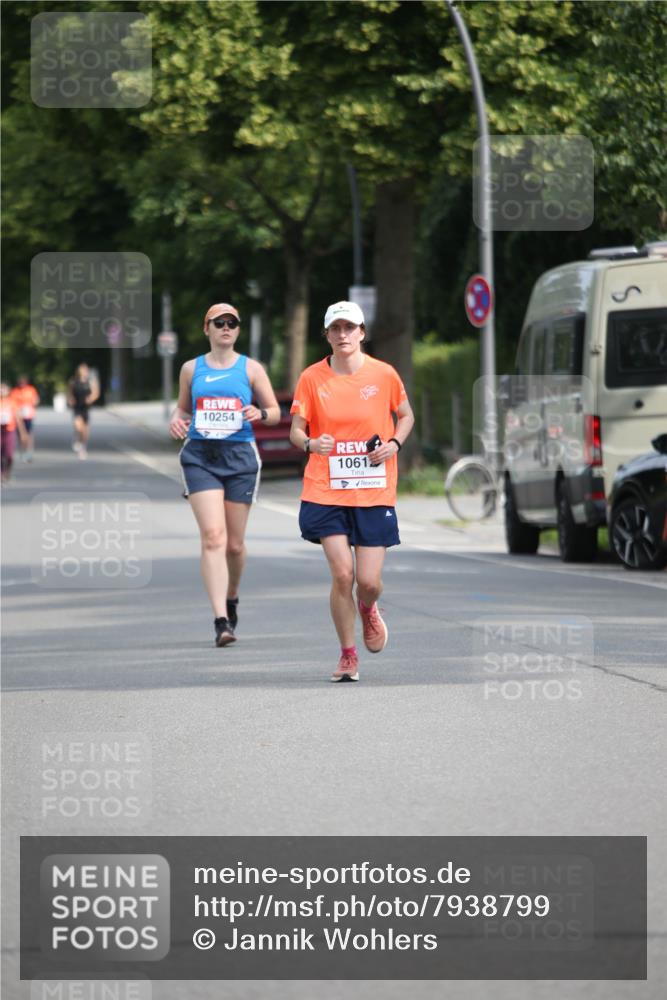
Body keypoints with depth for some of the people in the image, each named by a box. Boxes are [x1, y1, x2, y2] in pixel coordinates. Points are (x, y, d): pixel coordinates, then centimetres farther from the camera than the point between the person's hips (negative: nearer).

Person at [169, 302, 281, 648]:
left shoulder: (251, 369, 5)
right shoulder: (191, 369, 9)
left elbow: (275, 411, 9)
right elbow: (183, 408, 20)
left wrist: (259, 413, -14)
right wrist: (176, 420, -3)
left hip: (240, 455, 1)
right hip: (200, 455, 0)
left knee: (235, 543, 7)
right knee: (212, 536, -16)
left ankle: (231, 597, 38)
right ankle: (221, 620, -21)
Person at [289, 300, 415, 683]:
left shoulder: (384, 374, -1)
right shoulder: (312, 378, -1)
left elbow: (406, 415, 14)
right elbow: (296, 429, 2)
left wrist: (394, 443, -5)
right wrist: (310, 443, -21)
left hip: (375, 493, 0)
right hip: (326, 490, 0)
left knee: (369, 581, -3)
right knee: (342, 573, -11)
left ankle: (368, 609, 36)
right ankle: (348, 655, 7)